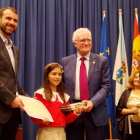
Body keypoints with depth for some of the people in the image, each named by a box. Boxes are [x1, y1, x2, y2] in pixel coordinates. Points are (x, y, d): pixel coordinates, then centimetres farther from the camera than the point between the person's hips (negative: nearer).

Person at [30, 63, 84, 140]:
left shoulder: (64, 96, 12)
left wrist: (76, 113, -5)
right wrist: (42, 120, -24)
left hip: (61, 133, 4)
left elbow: (67, 119, 12)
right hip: (46, 133, -4)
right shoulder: (40, 94, -1)